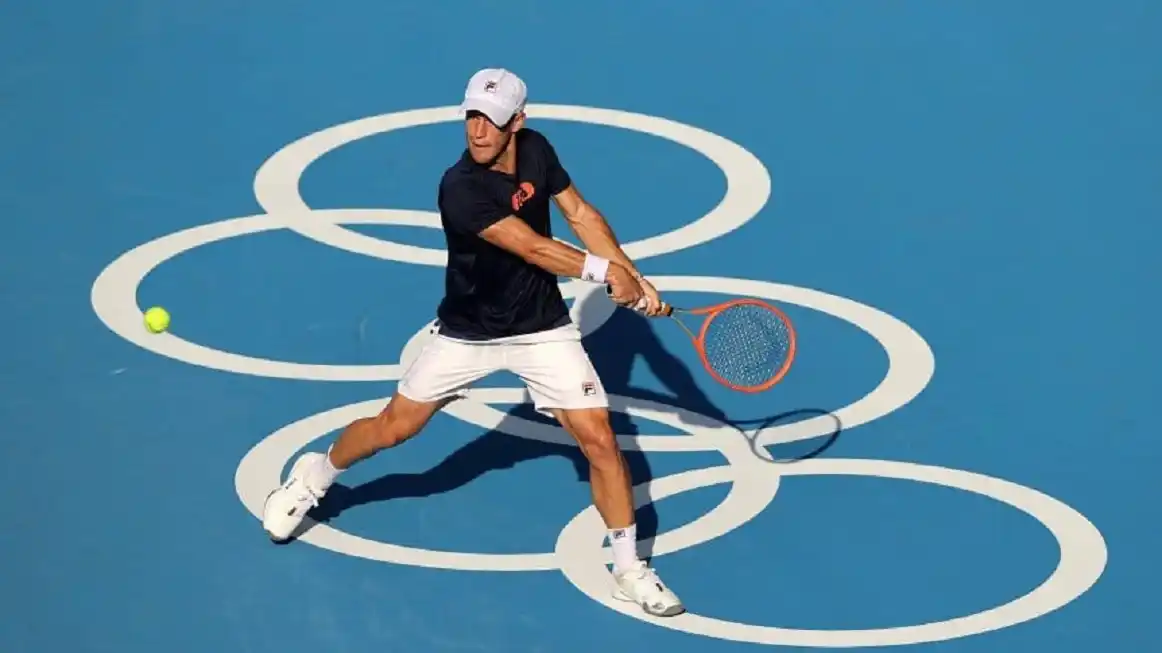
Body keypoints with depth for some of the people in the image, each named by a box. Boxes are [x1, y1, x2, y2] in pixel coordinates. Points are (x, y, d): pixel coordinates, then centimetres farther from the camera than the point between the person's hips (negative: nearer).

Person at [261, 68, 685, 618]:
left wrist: (632, 278, -4)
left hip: (544, 330, 3)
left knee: (600, 441, -4)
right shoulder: (461, 188, -29)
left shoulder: (536, 149, -10)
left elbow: (580, 214, 3)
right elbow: (532, 247, -31)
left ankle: (629, 569, 11)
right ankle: (315, 475, 39)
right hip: (467, 334, -3)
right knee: (393, 427, 8)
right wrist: (605, 270, -23)